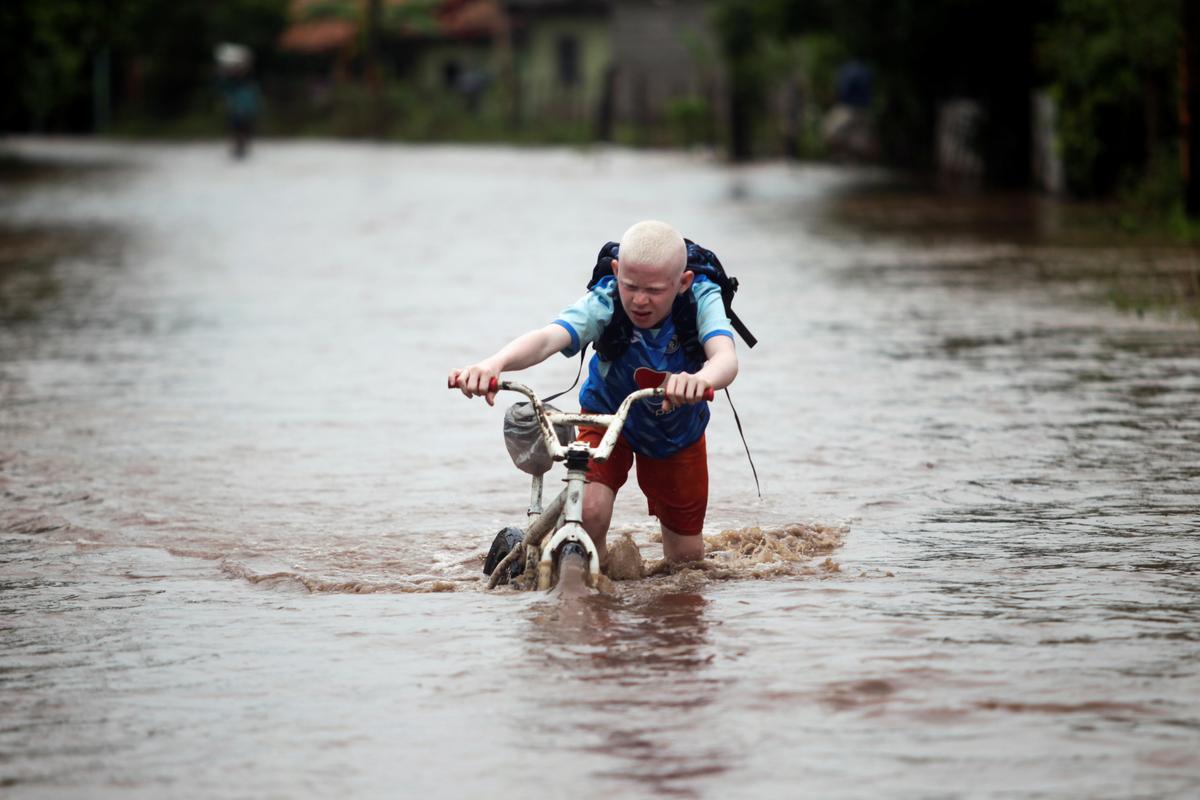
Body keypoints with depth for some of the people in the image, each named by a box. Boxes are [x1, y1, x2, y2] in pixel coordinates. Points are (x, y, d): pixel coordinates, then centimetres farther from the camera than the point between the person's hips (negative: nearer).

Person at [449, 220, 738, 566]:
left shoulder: (703, 298, -32)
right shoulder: (604, 302, -34)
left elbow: (725, 356, -51)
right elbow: (547, 338, -50)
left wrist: (701, 379, -77)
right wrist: (494, 362, -73)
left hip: (679, 430, 1)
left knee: (687, 557, 7)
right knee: (589, 510, -27)